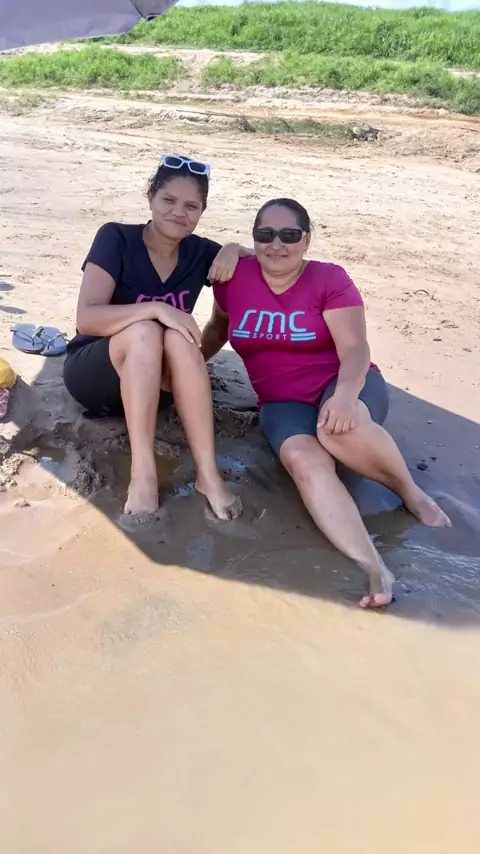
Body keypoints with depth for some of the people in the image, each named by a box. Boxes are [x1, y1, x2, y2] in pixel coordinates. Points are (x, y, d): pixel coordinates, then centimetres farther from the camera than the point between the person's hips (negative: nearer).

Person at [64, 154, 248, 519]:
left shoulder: (199, 251, -1)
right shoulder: (116, 238, -13)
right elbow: (88, 318, -22)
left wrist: (234, 250, -10)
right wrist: (156, 309, -35)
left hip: (154, 384, 3)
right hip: (94, 373, -3)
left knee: (180, 339, -31)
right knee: (144, 330, -34)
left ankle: (208, 473, -34)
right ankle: (143, 472, -38)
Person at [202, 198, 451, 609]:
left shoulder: (330, 279, -4)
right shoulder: (235, 278, 4)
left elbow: (355, 349, -15)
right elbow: (218, 327, 25)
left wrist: (344, 396, -34)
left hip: (344, 386, -2)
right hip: (283, 402, 2)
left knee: (339, 429, -40)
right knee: (303, 459, -34)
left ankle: (412, 493, -13)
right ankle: (373, 567, -44)